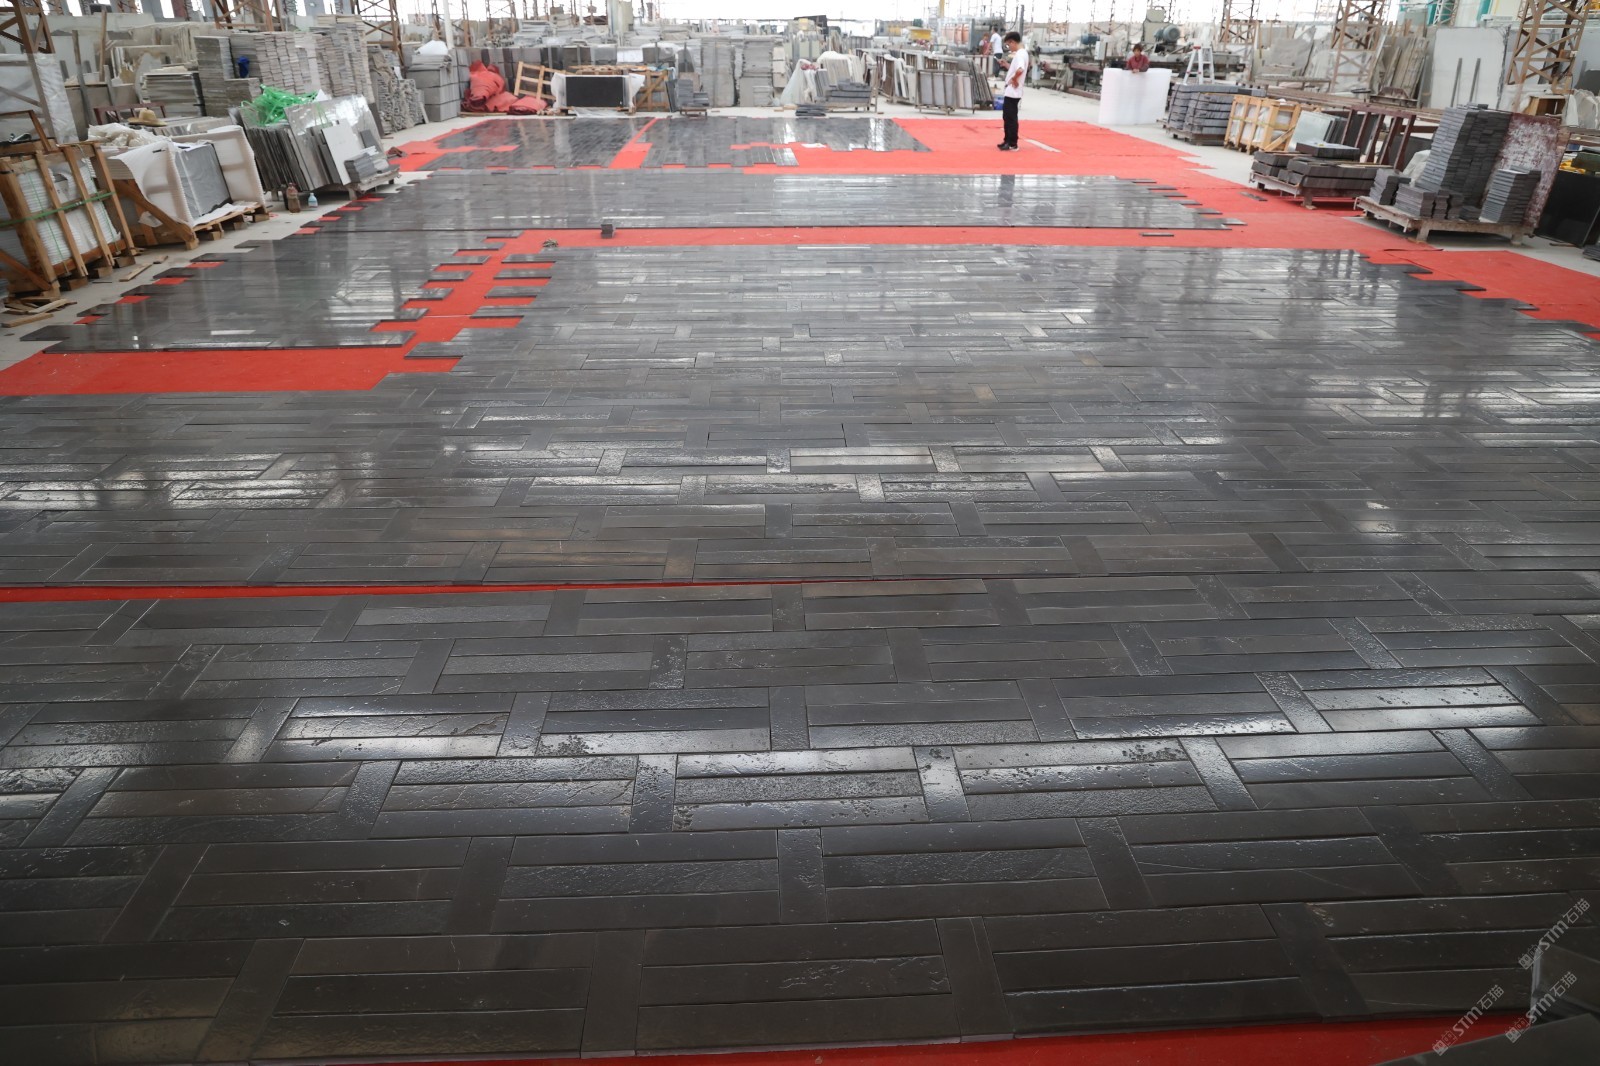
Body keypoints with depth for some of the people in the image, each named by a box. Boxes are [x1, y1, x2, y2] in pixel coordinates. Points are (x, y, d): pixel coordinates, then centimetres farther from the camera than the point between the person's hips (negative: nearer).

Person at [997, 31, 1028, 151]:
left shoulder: (1020, 54, -18)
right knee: (1008, 117, 16)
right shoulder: (1020, 53, 13)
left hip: (1013, 92, -10)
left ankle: (1012, 144, -1)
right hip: (1011, 91, 10)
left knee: (1011, 118, -5)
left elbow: (1020, 70, -35)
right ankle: (1008, 141, 24)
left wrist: (1014, 80, -21)